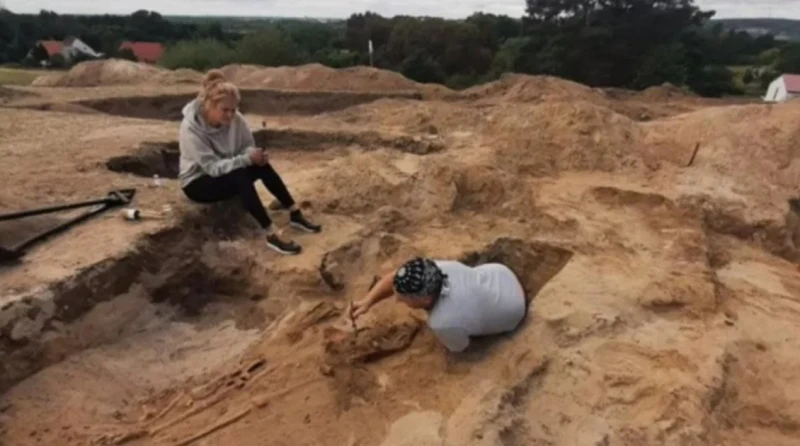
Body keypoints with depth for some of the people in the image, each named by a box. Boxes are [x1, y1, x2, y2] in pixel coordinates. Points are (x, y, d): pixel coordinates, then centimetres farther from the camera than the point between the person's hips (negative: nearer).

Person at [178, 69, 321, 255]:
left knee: (261, 165, -23)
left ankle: (295, 214, -18)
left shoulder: (235, 118, -12)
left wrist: (255, 155, -28)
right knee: (240, 176, -35)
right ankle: (271, 235, -37)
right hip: (197, 183, -5)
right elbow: (212, 167, -30)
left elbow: (248, 147, -4)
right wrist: (247, 158, -39)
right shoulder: (191, 128, -27)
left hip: (228, 174, 6)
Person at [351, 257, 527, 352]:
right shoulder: (433, 269, -26)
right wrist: (367, 302, -19)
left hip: (512, 309, -4)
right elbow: (393, 280, -10)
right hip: (499, 273, 5)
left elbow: (459, 348, -17)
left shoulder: (444, 323, -41)